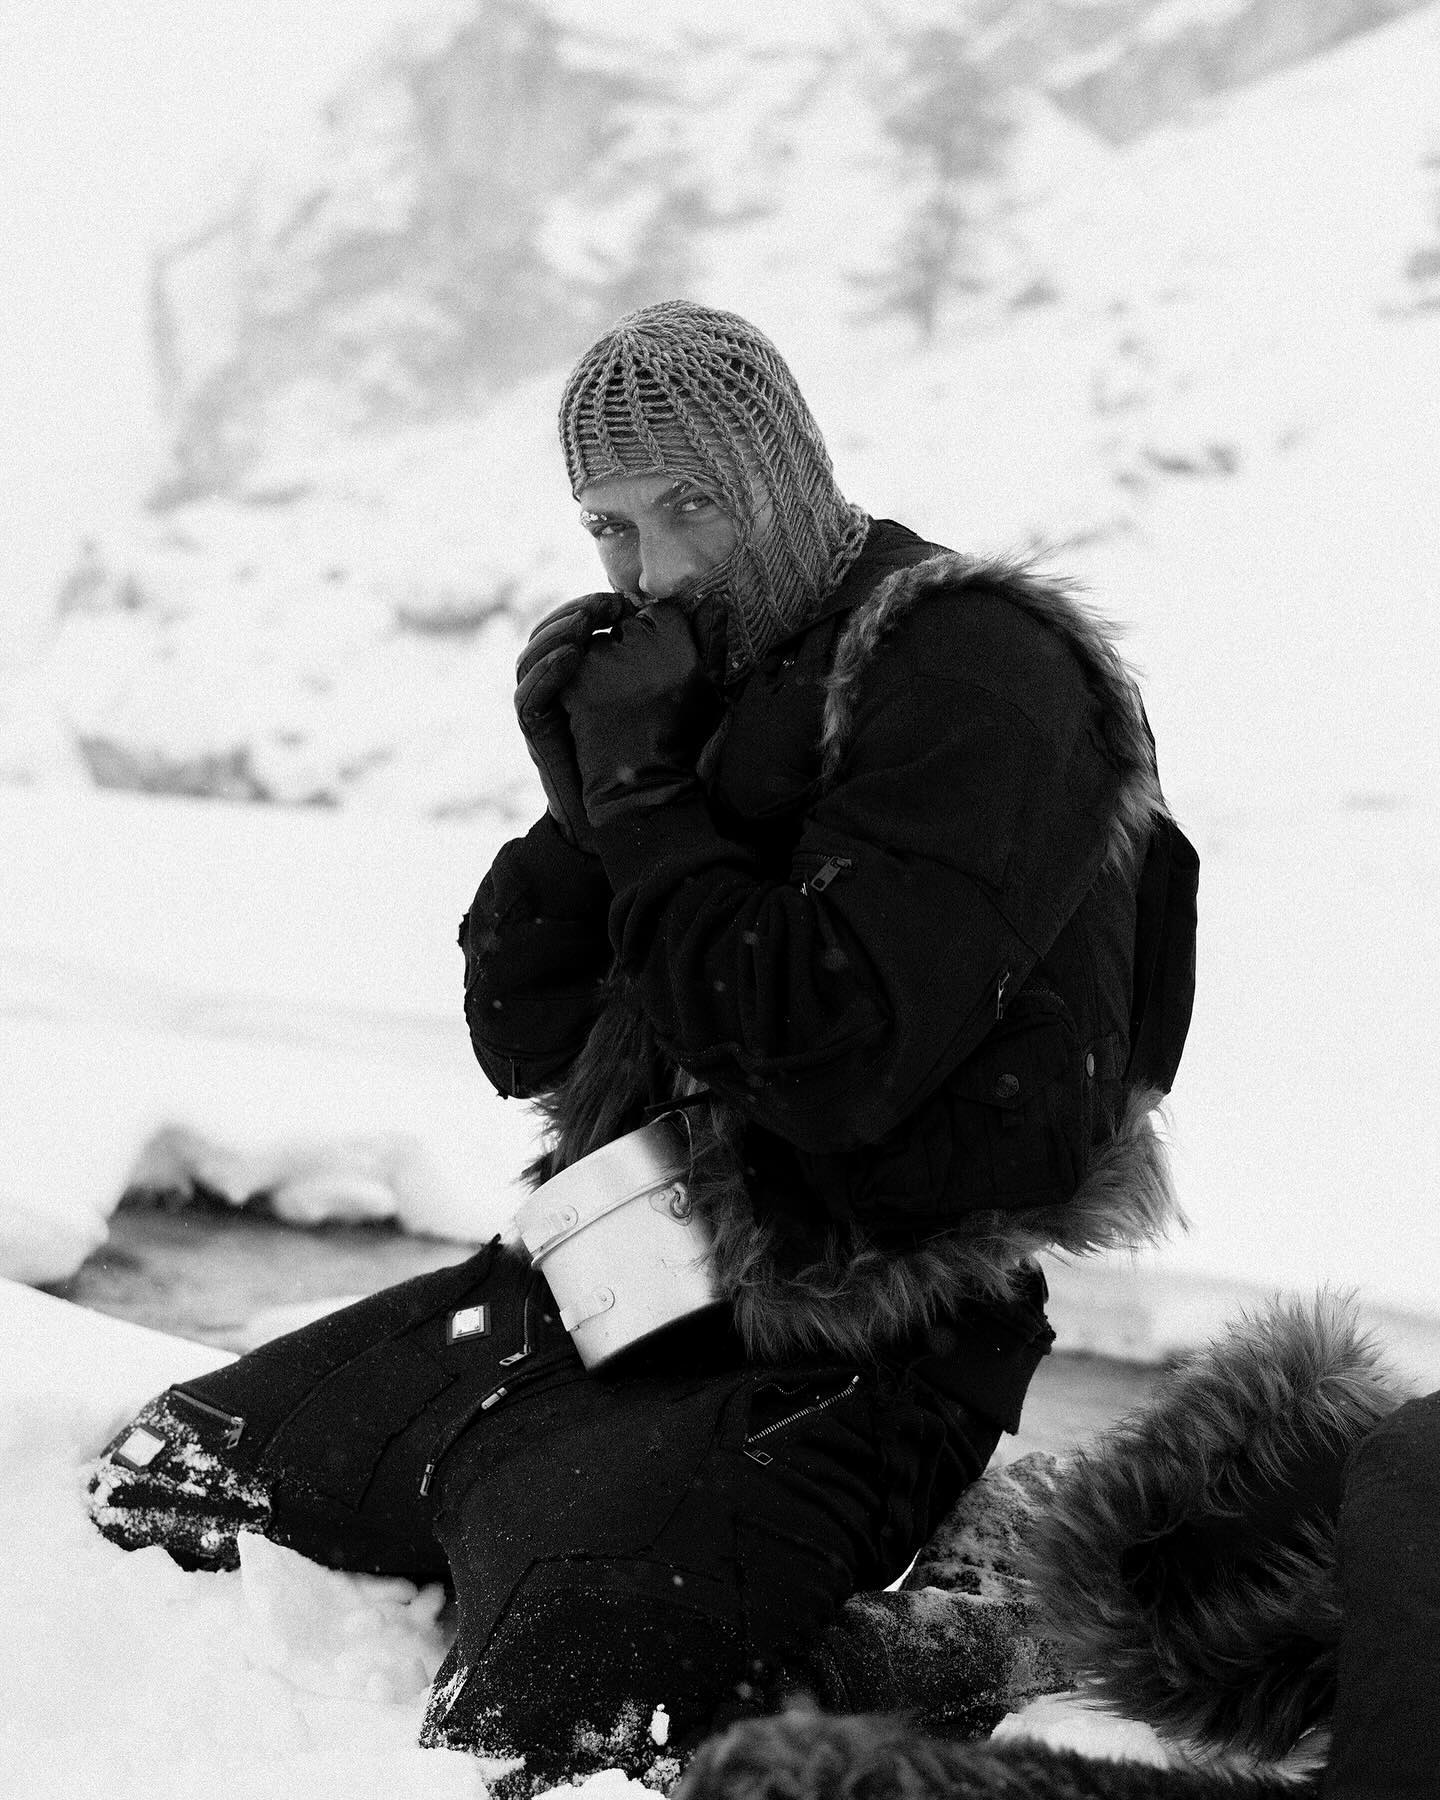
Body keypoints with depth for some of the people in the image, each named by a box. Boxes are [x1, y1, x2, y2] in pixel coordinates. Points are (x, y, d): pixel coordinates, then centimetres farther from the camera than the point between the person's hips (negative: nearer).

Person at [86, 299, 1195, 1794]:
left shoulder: (974, 673, -11)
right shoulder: (680, 679, 13)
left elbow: (834, 1063, -23)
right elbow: (522, 1042, 12)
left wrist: (647, 801, -15)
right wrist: (586, 802, -4)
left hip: (841, 1362, -8)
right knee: (154, 1493, 9)